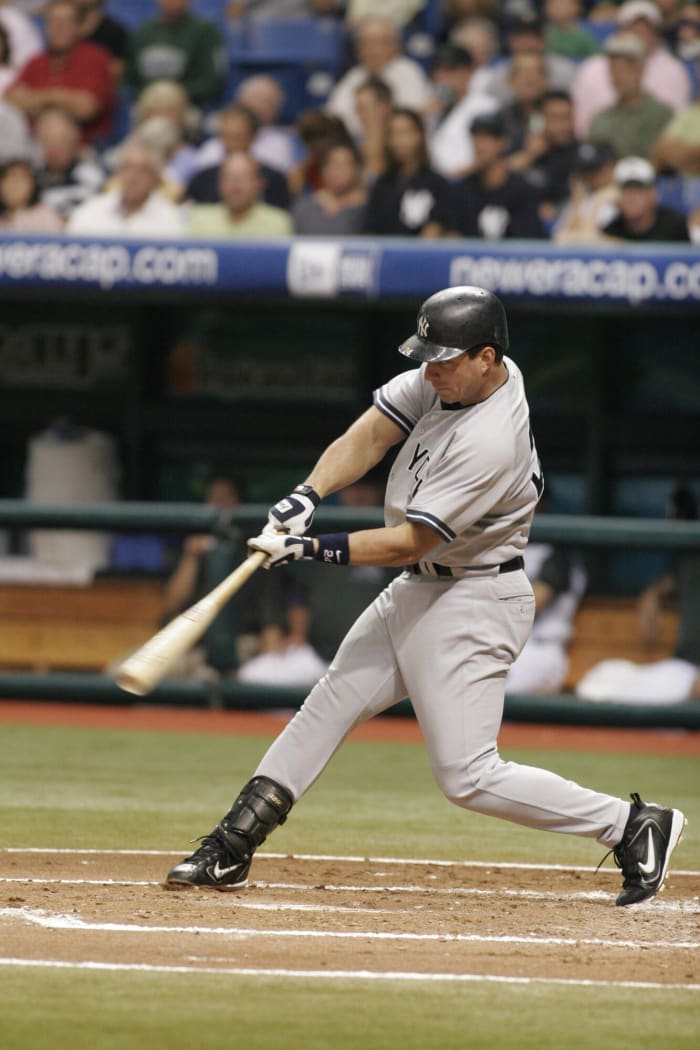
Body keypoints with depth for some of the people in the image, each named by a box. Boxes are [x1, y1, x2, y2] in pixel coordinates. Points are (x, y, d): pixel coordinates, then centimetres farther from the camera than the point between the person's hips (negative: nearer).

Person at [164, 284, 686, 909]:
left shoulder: (490, 442, -29)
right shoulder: (445, 377, -4)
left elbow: (408, 542, -26)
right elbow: (369, 437, -4)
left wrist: (312, 550, -27)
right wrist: (308, 495, -20)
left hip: (472, 605, -9)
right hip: (415, 592, 9)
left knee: (468, 776, -10)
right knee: (328, 708, 11)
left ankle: (633, 825, -2)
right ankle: (231, 851, 17)